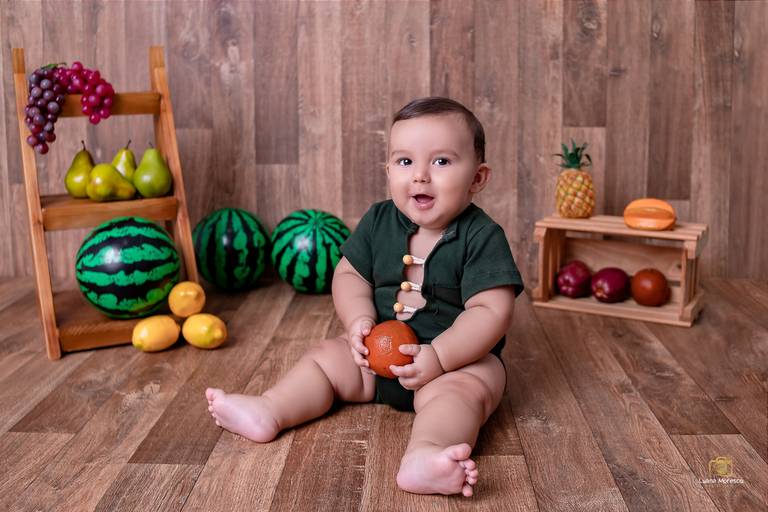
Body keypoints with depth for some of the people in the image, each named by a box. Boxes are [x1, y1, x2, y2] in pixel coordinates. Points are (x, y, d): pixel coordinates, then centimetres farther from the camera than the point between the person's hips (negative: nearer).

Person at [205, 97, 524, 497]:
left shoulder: (482, 237, -17)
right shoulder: (378, 221, -1)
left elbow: (491, 312, -22)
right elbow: (349, 274, 6)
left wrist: (438, 356, -31)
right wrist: (360, 321, -13)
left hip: (459, 358, -6)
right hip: (379, 350, 7)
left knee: (462, 389, -35)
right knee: (324, 357, 0)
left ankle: (423, 456, -61)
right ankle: (267, 412, -15)